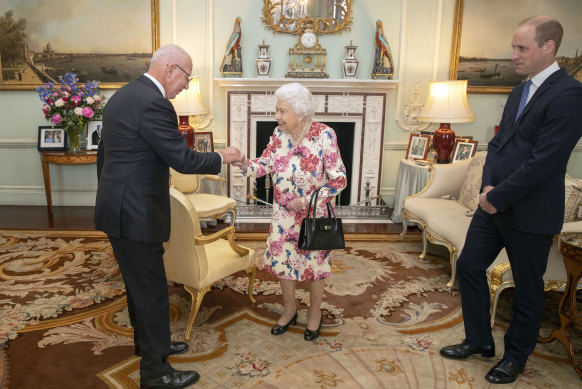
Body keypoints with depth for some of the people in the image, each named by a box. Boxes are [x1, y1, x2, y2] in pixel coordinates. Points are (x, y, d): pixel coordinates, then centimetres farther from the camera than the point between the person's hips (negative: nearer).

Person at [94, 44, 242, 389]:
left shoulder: (123, 95, 11)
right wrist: (222, 157, -4)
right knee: (151, 290, 2)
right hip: (136, 213, -10)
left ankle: (148, 342, 41)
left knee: (139, 283, 23)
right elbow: (183, 160, -21)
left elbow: (104, 154, 17)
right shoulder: (153, 103, -20)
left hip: (117, 205, 10)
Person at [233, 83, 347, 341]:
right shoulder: (279, 134, -5)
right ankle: (289, 310, 36)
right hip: (284, 213, 4)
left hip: (314, 213, -4)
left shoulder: (324, 135, -19)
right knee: (282, 259, 12)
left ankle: (315, 313, 34)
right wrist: (245, 165, -24)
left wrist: (306, 200, -21)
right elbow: (264, 164, -2)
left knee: (314, 261, 10)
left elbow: (338, 180, -17)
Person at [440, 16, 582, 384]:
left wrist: (498, 197, -17)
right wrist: (488, 185, -3)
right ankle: (479, 340, 32)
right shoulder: (520, 92, 11)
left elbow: (544, 160, -22)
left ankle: (516, 356, 32)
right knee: (469, 267, 12)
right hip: (494, 203, 8)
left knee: (528, 287, 11)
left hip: (530, 213, -8)